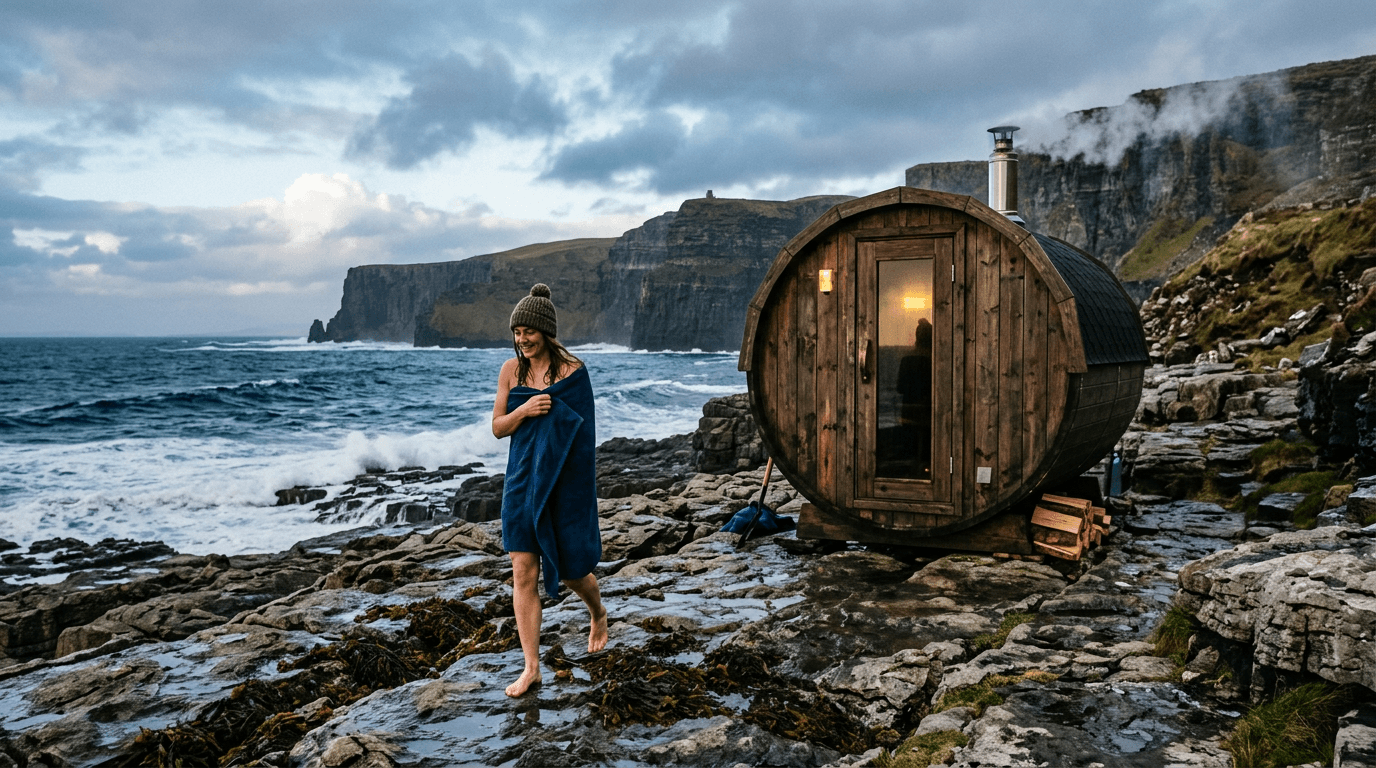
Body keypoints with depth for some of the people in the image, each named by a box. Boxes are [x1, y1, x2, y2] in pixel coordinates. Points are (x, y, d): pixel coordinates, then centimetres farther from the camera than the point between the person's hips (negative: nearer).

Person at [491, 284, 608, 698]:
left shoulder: (572, 370, -9)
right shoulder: (511, 370, 3)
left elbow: (583, 431, -8)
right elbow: (498, 427, 6)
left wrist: (586, 489, -11)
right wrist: (524, 410, -15)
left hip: (564, 481, -3)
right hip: (523, 481, 3)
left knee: (571, 570, 10)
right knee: (523, 575, -1)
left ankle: (598, 614, 44)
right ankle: (531, 668, 8)